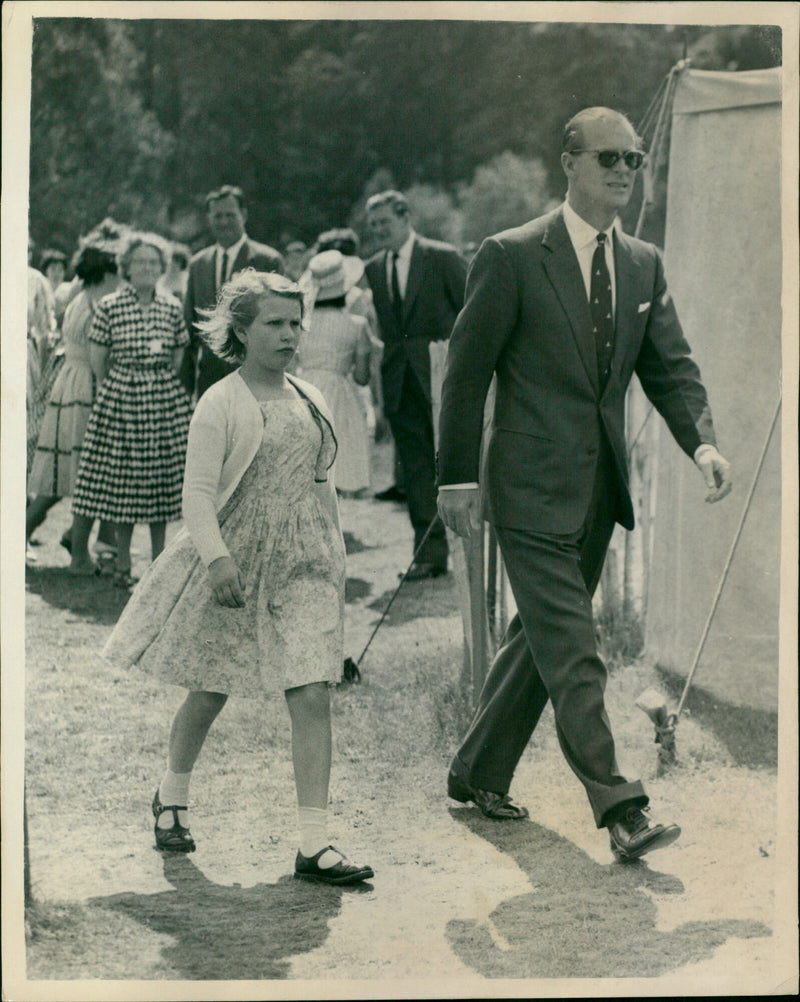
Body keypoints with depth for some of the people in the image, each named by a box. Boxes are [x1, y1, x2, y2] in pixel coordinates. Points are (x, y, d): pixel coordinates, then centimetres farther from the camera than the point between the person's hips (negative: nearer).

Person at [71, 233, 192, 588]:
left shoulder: (172, 308, 7)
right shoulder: (109, 307, -2)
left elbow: (179, 358, 13)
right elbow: (97, 359, 1)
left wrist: (162, 387, 5)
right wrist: (117, 388, 4)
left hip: (166, 399, 3)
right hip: (120, 399, -3)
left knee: (162, 482, 3)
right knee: (123, 481, -1)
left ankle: (159, 560, 13)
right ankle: (122, 564, 9)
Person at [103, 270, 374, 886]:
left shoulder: (310, 401, 9)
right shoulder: (221, 404, -8)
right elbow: (198, 492, -15)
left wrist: (334, 558, 20)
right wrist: (216, 556, -27)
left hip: (303, 568, 4)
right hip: (234, 564, -4)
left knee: (313, 699, -9)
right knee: (210, 692, 12)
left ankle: (315, 845, -10)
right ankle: (172, 796, 40)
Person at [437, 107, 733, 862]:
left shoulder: (643, 265, 10)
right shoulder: (511, 257, -8)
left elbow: (669, 366, 7)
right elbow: (467, 370, -6)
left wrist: (701, 442, -12)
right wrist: (456, 478, -7)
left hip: (600, 488, 7)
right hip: (533, 488, -7)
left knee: (541, 637, 15)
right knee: (572, 653, -9)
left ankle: (478, 773, 30)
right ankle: (619, 810, -10)